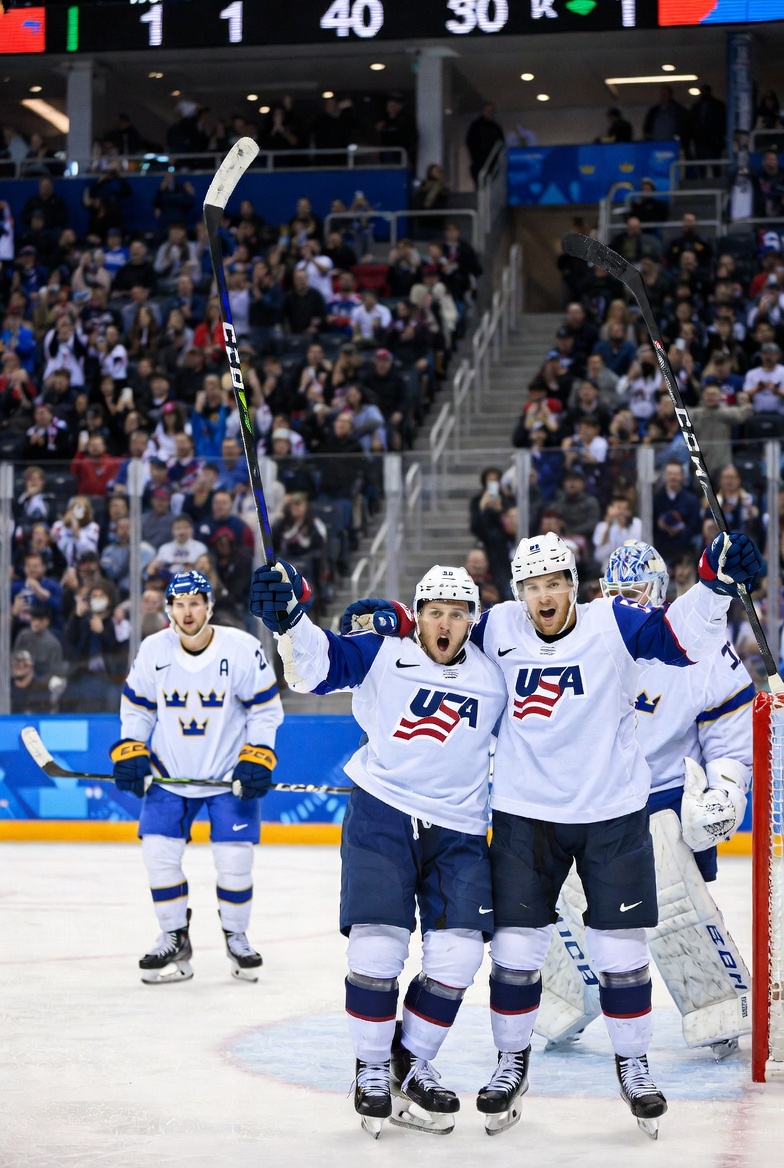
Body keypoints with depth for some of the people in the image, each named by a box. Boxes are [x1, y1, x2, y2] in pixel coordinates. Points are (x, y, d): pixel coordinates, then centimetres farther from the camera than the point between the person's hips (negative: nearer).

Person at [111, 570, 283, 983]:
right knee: (158, 852, -6)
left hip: (230, 773, -2)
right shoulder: (153, 650, -7)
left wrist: (258, 758, -13)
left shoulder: (242, 650, -15)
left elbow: (266, 707, -5)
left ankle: (236, 937, 17)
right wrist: (130, 750, -6)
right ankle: (174, 940, 10)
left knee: (234, 858, -5)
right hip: (170, 772, 2)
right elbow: (136, 705, 6)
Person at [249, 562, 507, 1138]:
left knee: (458, 951, -6)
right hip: (381, 814, -3)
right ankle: (372, 1067, 8)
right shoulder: (382, 654, -3)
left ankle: (411, 1061, 15)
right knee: (378, 940, -12)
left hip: (458, 830, 3)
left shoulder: (494, 680, 7)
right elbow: (316, 665, -16)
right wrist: (290, 618, -33)